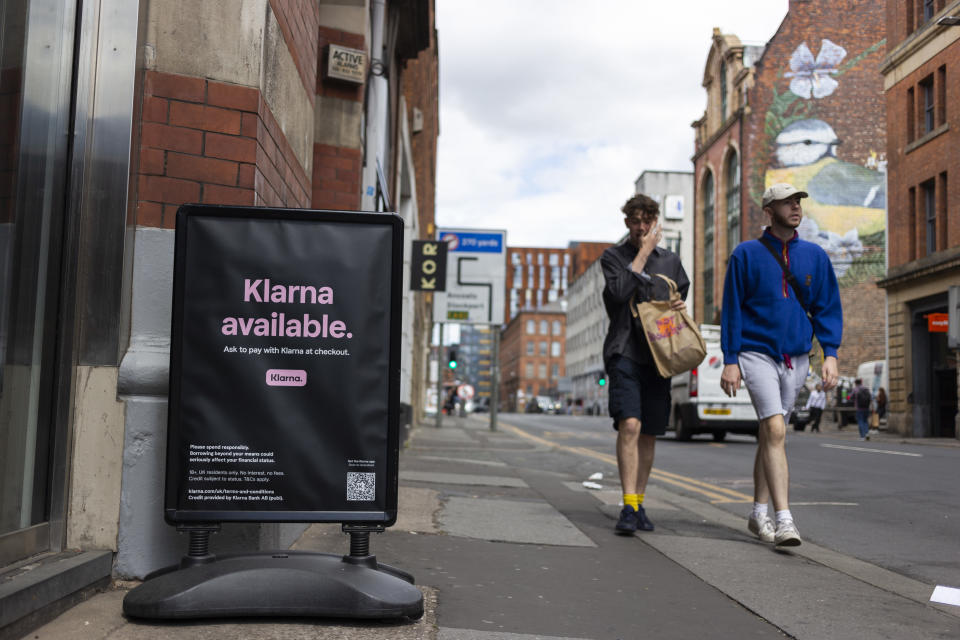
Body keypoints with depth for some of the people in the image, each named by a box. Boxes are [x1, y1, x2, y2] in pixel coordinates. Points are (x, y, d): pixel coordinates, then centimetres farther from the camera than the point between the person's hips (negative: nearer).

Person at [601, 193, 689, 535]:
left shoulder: (670, 260, 16)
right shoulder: (613, 256, 4)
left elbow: (680, 299, 27)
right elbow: (619, 293, -14)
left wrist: (680, 308, 3)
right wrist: (643, 252, -9)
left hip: (658, 355, 4)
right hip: (625, 353, -4)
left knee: (649, 434, 7)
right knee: (629, 426, -17)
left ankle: (639, 504, 18)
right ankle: (629, 507, -15)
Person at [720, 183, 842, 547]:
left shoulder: (814, 256, 9)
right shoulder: (746, 254, -1)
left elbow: (827, 308, 9)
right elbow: (732, 310, -1)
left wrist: (830, 354, -3)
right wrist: (730, 361, -6)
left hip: (796, 359, 4)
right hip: (757, 354, -4)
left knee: (771, 435, 12)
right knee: (775, 431, -17)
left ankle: (759, 514, 22)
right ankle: (784, 519, -19)